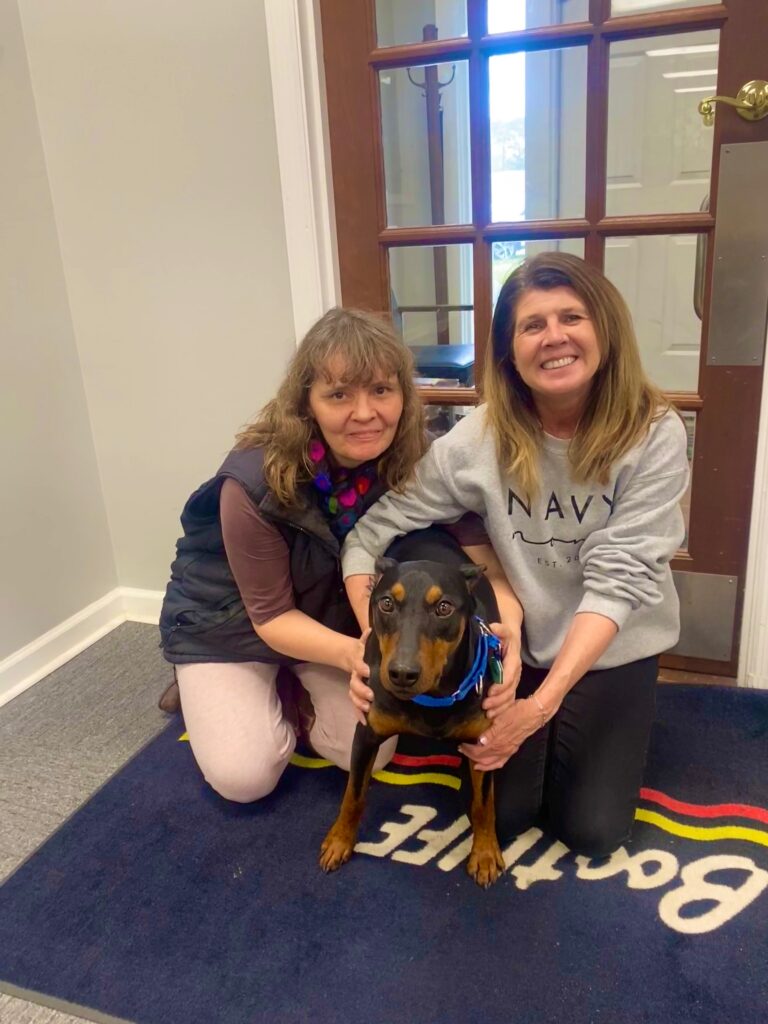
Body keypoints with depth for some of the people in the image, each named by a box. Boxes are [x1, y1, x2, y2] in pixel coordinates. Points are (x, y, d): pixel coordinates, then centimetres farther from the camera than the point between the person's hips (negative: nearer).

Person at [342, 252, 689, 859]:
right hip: (516, 644, 1)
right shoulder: (480, 438, -19)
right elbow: (374, 532, -15)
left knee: (593, 831, -2)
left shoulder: (655, 434, -21)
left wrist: (544, 702, -29)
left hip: (614, 648, 0)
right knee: (503, 818, 0)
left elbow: (620, 579, -24)